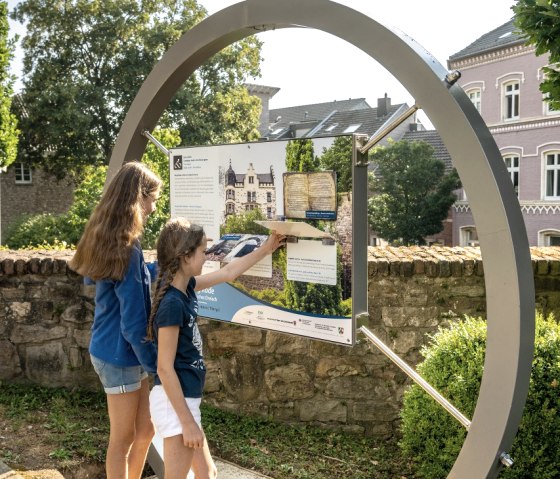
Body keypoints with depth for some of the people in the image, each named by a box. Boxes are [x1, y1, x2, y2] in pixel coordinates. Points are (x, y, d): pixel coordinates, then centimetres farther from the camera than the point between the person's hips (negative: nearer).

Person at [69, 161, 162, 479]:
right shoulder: (126, 248, -25)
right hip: (120, 355, -9)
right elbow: (133, 323, -23)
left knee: (145, 429, 19)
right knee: (123, 438, 9)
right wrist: (156, 364, -14)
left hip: (113, 349, 9)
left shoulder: (110, 239, 4)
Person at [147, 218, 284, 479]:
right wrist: (187, 421, -19)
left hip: (186, 399, 10)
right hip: (175, 403, -10)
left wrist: (266, 249, 25)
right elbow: (165, 368, -21)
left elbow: (228, 273, 19)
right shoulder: (172, 303, -22)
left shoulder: (184, 287, 3)